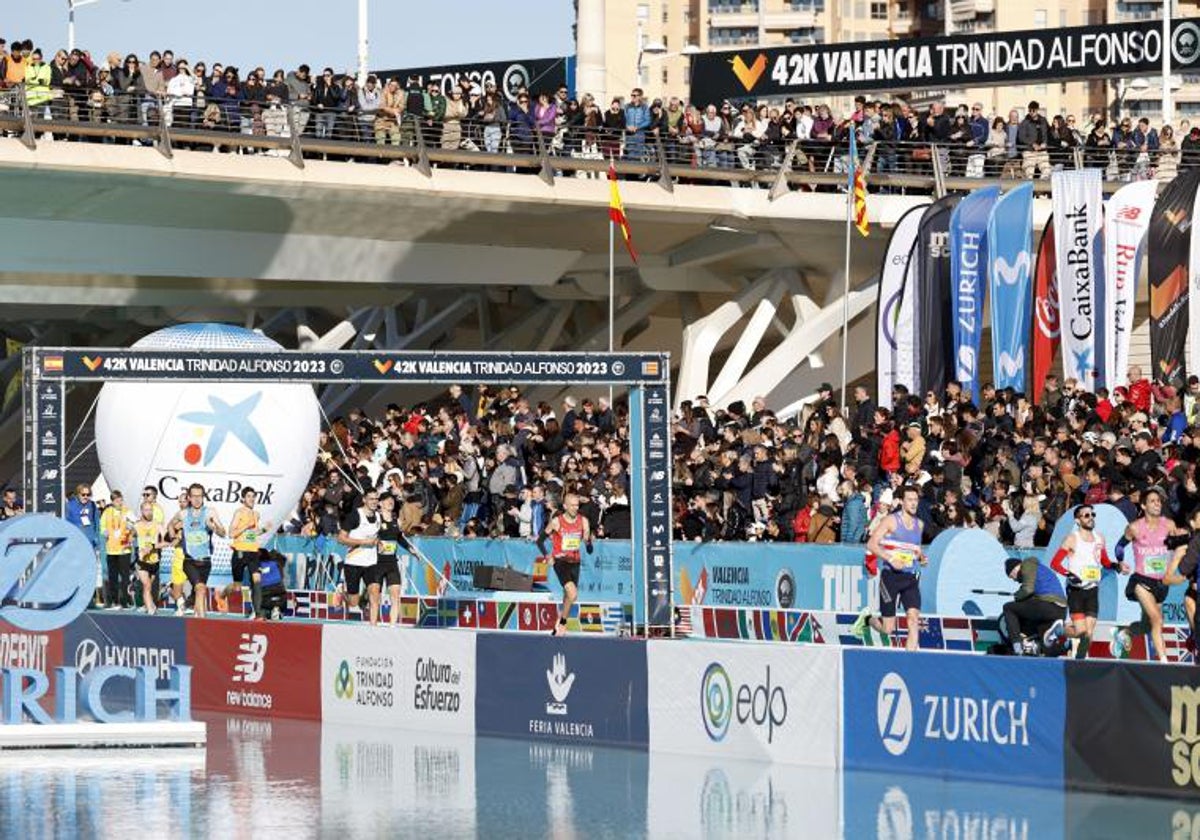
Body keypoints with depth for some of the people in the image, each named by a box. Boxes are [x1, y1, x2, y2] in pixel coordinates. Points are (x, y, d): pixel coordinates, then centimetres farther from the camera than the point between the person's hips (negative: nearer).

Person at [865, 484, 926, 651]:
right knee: (888, 629, -1)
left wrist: (921, 556, 6)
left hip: (911, 579, 5)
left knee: (914, 618, -15)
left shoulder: (919, 524, 13)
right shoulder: (891, 521, -5)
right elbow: (871, 544, -10)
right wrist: (890, 559, -21)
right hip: (891, 576, -5)